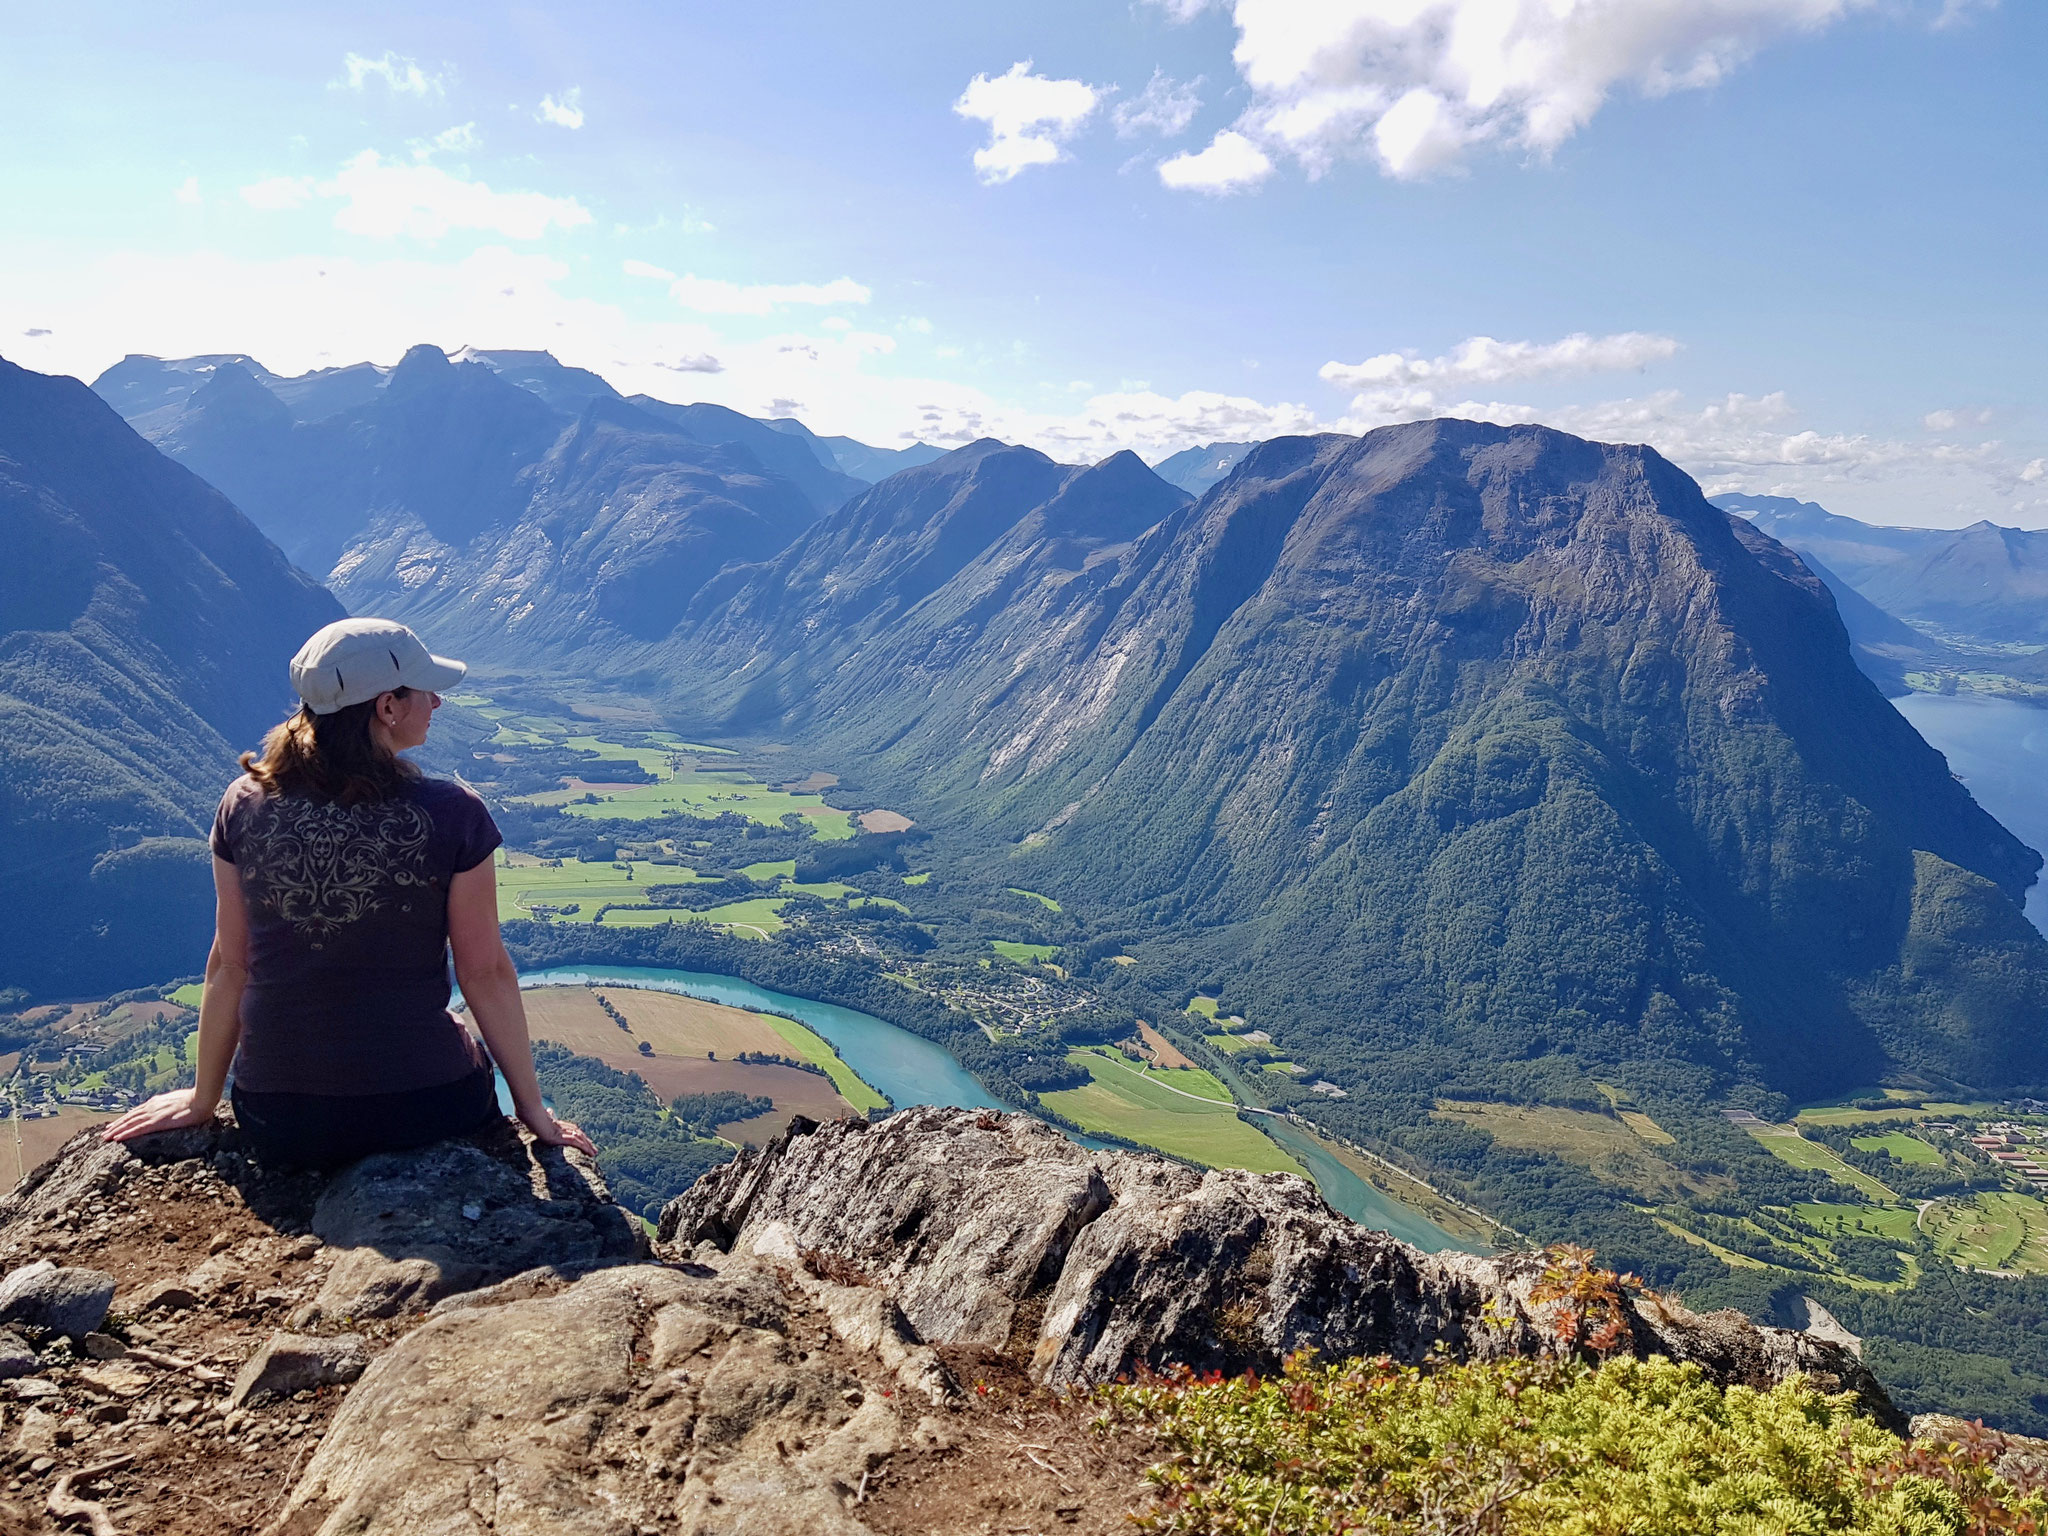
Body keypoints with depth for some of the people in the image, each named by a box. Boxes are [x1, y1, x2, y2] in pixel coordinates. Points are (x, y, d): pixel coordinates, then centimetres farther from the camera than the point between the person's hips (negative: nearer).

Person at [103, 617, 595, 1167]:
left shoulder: (244, 805, -6)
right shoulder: (451, 814, -15)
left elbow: (228, 967, 2)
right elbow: (486, 972, -9)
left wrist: (203, 1100, 17)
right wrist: (533, 1108, 2)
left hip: (275, 1122, 4)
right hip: (423, 1109, -4)